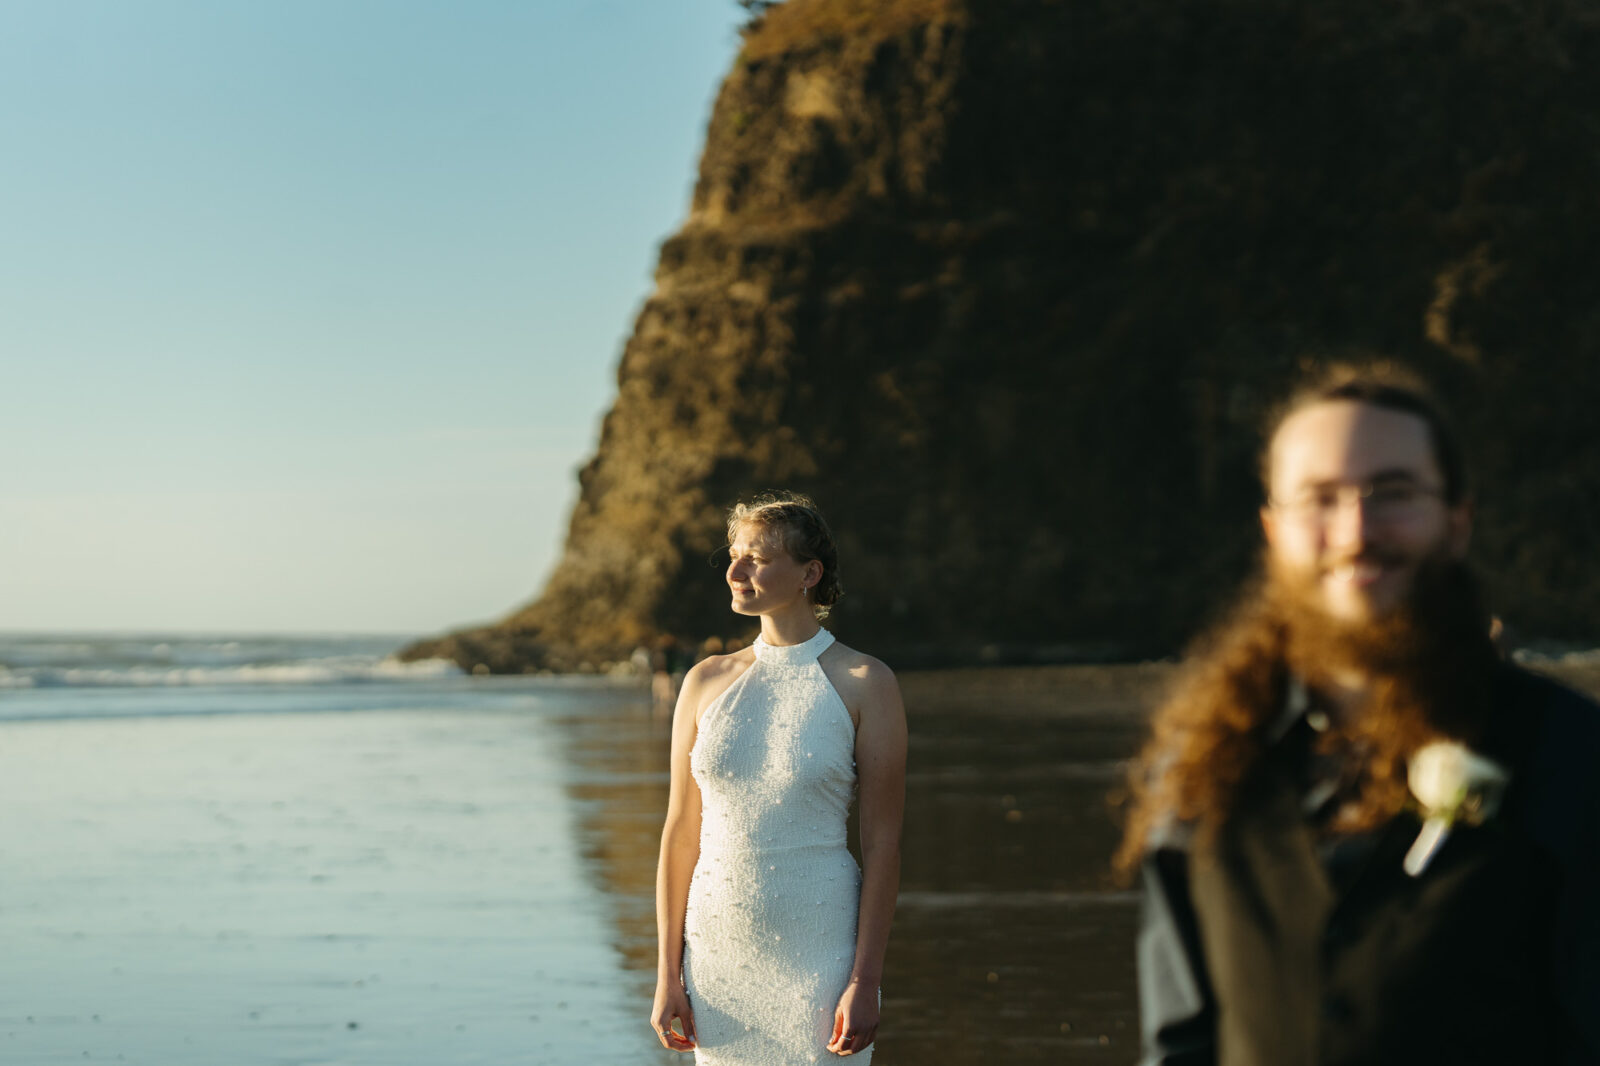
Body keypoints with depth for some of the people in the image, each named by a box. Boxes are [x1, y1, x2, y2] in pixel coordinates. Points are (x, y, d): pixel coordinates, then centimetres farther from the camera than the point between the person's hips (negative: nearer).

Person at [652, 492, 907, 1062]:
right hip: (718, 946, 3)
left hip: (818, 949, -3)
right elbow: (681, 832, 7)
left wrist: (864, 983, -11)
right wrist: (668, 975, 3)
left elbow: (882, 841, -6)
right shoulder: (707, 681, 6)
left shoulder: (864, 683, -4)